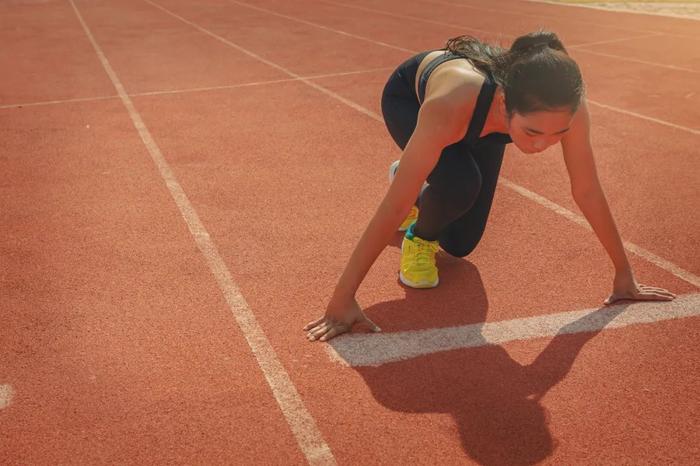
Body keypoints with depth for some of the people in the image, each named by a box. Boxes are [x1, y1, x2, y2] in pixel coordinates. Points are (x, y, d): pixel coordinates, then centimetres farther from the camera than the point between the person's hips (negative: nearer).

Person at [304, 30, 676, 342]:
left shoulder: (562, 105, -37)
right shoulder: (451, 106, -49)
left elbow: (587, 191, -23)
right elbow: (394, 206, -45)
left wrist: (624, 272, -13)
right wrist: (342, 299, -43)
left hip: (481, 126, 4)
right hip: (408, 98, -3)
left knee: (460, 244, 3)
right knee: (459, 183, -34)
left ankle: (416, 182, 32)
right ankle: (418, 237, -1)